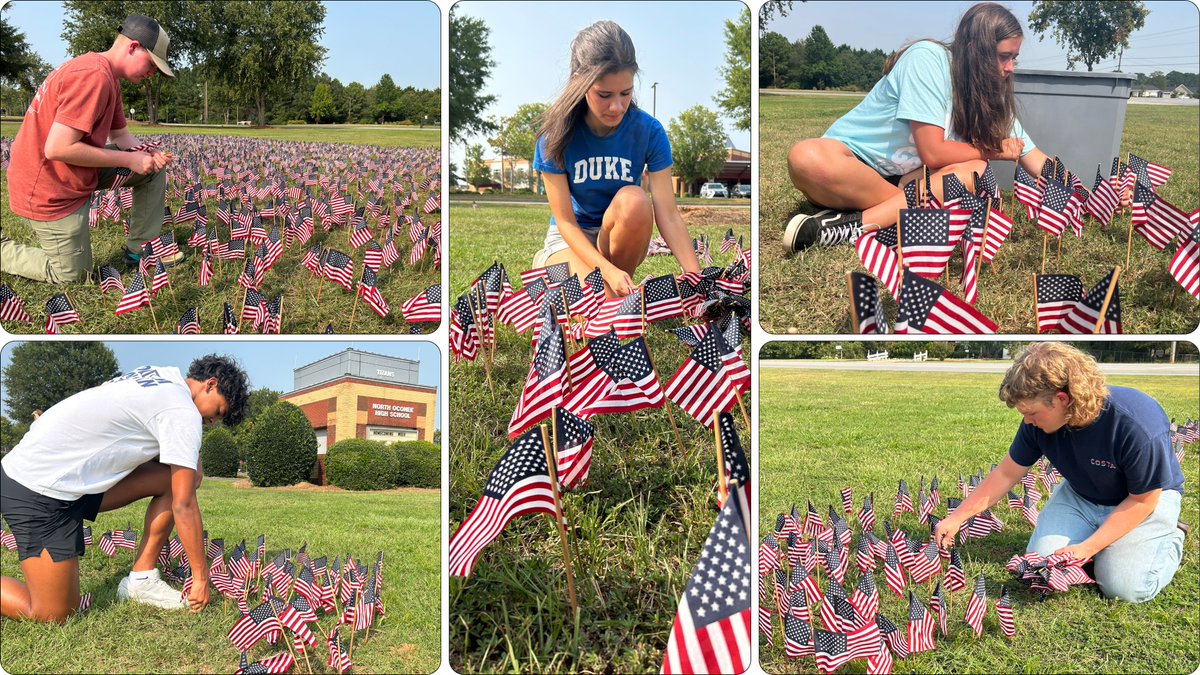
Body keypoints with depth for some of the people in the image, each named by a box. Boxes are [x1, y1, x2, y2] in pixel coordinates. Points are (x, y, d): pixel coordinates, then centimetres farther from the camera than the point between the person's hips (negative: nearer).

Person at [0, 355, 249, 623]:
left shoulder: (161, 374, 10)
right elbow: (183, 506, -13)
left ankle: (141, 580, 8)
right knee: (53, 615, -7)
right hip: (41, 492, -10)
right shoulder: (183, 412, -15)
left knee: (173, 477, 4)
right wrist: (201, 577, -6)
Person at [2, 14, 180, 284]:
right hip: (50, 189, -10)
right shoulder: (94, 77, -27)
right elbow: (58, 149, -30)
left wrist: (147, 154, -9)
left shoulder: (109, 78, 6)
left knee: (153, 168, 10)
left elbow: (119, 134, 14)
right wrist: (129, 160, -21)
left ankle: (140, 248, 16)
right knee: (72, 275, 3)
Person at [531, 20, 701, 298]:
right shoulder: (557, 135, -19)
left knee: (634, 200, -34)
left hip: (621, 236, 2)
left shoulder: (648, 131, -16)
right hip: (573, 236, -2)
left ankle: (622, 288, -12)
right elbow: (565, 221, -20)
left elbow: (668, 214, -19)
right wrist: (608, 270, -36)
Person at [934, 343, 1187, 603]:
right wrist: (956, 518, -7)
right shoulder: (1038, 421, -21)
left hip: (1146, 498, -4)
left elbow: (1142, 501, -23)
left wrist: (1087, 548, -26)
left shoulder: (1139, 427, -37)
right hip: (1081, 495, 4)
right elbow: (1006, 475, -5)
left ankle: (1171, 537, 9)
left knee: (1123, 586, -20)